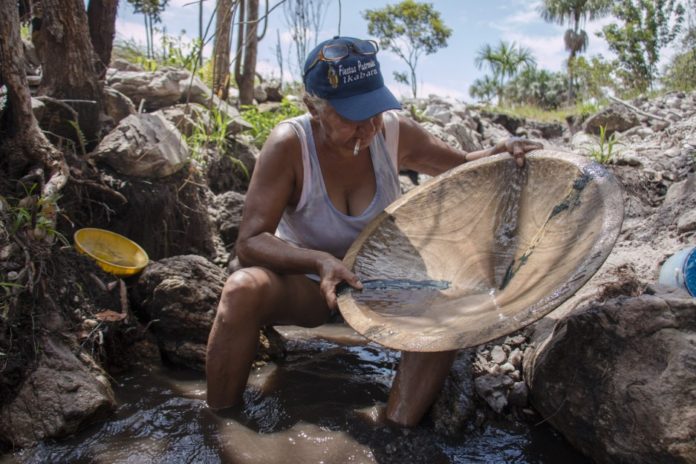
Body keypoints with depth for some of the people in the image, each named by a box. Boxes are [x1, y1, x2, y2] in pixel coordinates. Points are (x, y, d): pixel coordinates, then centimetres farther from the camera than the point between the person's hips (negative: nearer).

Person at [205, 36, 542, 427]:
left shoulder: (394, 132, -12)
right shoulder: (289, 145, -22)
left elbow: (462, 167, 5)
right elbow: (250, 241, -26)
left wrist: (500, 154, -18)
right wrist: (321, 261, -42)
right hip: (305, 284, -3)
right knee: (244, 289, -34)